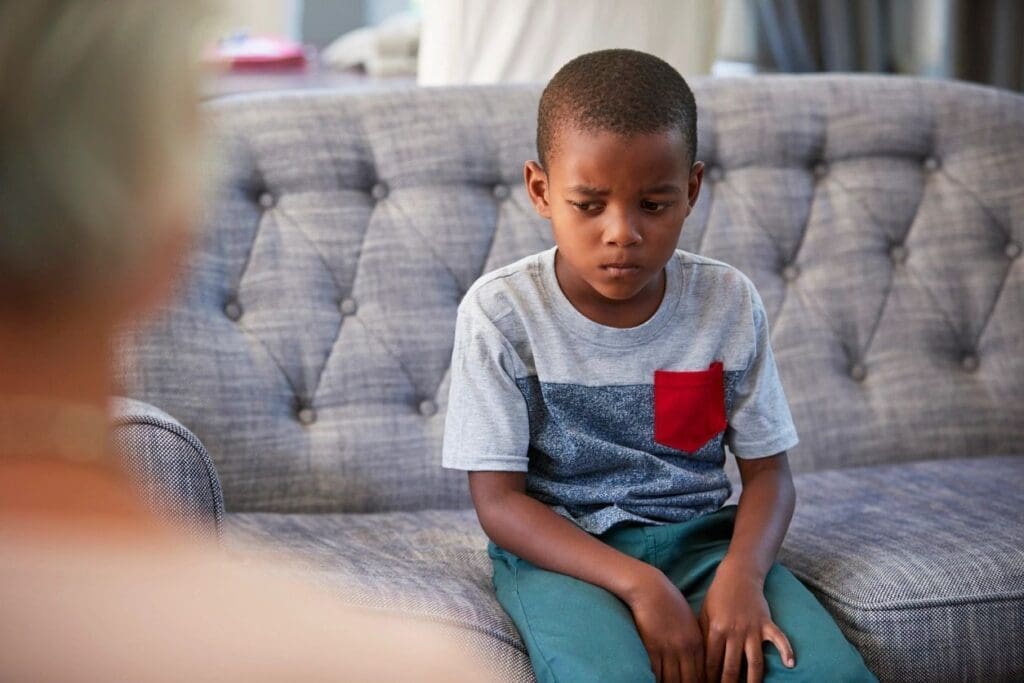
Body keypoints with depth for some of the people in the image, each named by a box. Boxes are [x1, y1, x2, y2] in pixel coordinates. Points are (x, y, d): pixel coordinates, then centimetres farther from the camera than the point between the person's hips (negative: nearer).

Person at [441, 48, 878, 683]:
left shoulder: (730, 303, -1)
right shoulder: (501, 313, -9)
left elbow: (768, 470, 3)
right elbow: (498, 500, -10)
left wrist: (741, 574, -20)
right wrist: (637, 583, -23)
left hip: (700, 537, 3)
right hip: (560, 551, -2)